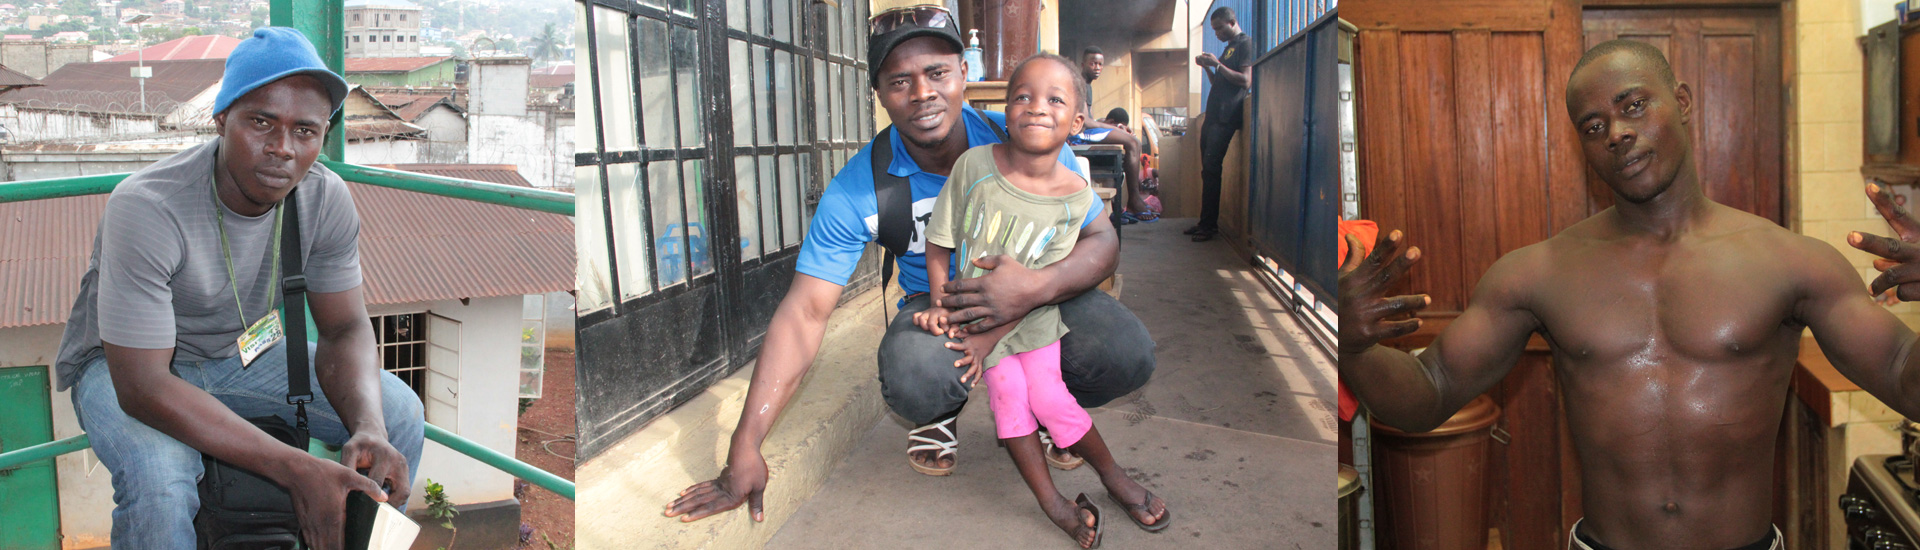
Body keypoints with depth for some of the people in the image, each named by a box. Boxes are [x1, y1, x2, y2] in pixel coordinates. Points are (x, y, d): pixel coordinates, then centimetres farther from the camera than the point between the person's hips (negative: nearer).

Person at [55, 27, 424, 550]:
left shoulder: (326, 199, -17)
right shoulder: (144, 208, -32)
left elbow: (345, 329, -8)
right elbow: (143, 387, -35)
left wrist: (368, 430, -32)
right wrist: (296, 468, -43)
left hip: (244, 351, 5)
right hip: (122, 364, -4)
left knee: (400, 412, -11)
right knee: (157, 484, -35)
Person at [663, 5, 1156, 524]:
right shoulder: (856, 189, -18)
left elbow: (1101, 239, -13)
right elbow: (805, 310, -18)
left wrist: (1039, 286, -38)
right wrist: (746, 447, -24)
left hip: (1040, 289, 1)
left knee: (1126, 354, -28)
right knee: (913, 383, -37)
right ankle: (939, 416, 6)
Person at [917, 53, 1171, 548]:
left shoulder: (1076, 199, -17)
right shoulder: (973, 165, -18)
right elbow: (940, 242, -7)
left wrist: (990, 337, -18)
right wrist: (938, 305, -14)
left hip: (1033, 320, -1)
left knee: (1050, 399, -5)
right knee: (1009, 397, -8)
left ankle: (1114, 476, 19)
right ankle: (1051, 501, 6)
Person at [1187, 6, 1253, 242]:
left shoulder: (1245, 43, -4)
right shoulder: (1229, 48, 24)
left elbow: (1245, 80, -15)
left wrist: (1217, 65, -14)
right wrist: (1207, 67, 11)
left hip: (1226, 117, -9)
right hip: (1214, 116, 9)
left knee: (1211, 168, -14)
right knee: (1208, 170, 7)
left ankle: (1210, 225, -12)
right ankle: (1206, 222, 10)